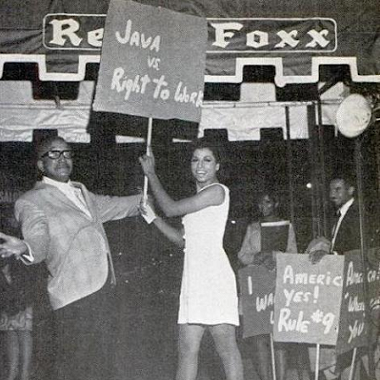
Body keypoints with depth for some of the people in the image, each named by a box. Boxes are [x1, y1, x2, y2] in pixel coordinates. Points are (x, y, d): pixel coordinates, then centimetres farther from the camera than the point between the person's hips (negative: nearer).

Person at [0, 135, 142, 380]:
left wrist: (143, 200, 47)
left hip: (103, 287, 8)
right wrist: (24, 248, -39)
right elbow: (39, 242, -16)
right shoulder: (31, 201, -3)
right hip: (76, 295, -8)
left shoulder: (80, 191, 20)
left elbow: (107, 206, 37)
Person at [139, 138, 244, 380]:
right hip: (194, 277, 8)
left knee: (226, 346, -7)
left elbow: (171, 209, -5)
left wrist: (151, 174, 6)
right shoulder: (198, 199, 23)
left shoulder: (218, 191, -4)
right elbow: (183, 240, 24)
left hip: (214, 275, -8)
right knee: (187, 349, 5)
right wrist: (152, 216, 18)